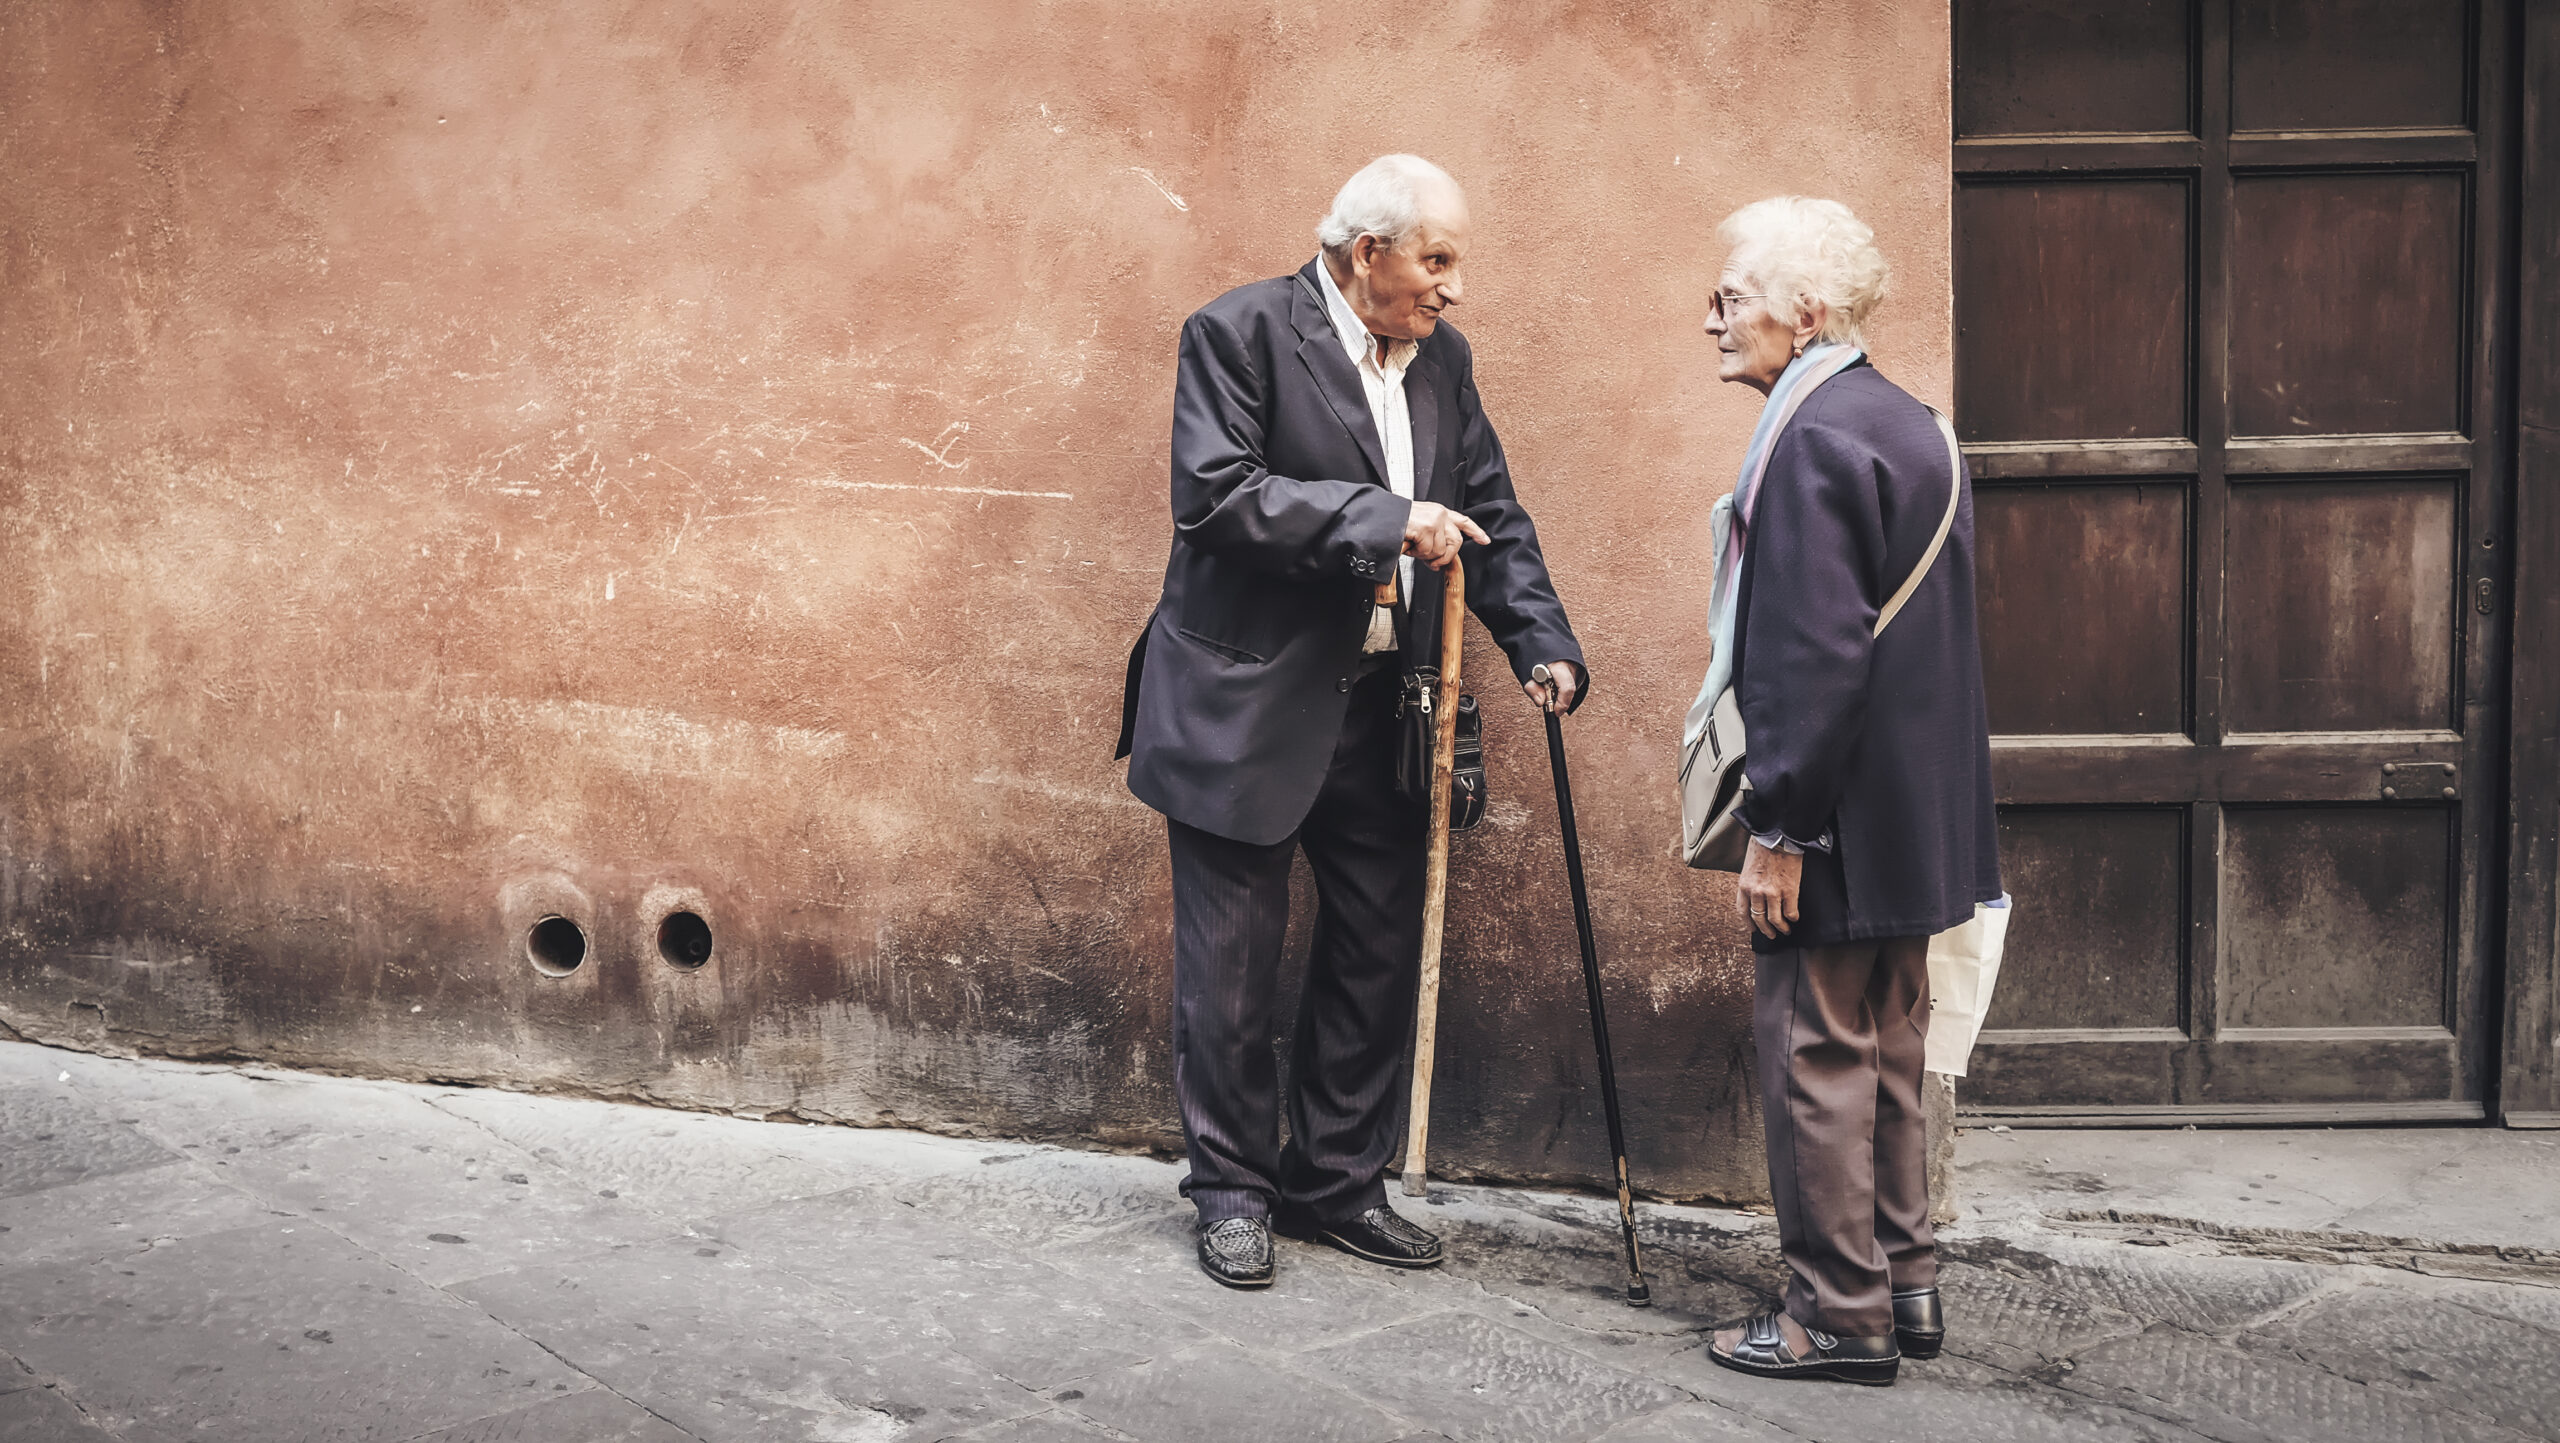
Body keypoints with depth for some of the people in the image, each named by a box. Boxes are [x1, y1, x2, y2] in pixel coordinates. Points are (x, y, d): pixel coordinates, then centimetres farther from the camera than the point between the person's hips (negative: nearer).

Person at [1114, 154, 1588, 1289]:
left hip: (1380, 712, 6)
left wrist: (1543, 643, -3)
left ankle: (1337, 1182, 26)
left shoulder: (1441, 358, 9)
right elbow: (1217, 493, -21)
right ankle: (1232, 1190, 19)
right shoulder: (1238, 333, -10)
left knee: (1379, 954, 11)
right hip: (1245, 706, -6)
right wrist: (1386, 519, -25)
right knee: (1232, 964, 3)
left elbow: (1492, 515, 12)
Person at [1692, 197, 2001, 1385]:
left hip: (1841, 822, -10)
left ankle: (1840, 1317, 8)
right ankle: (1903, 1284, 27)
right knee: (1885, 1053, 18)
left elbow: (1816, 654, -24)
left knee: (1815, 1055, 0)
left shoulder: (1814, 440, -18)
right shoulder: (1907, 426, 13)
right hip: (1914, 818, 10)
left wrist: (1777, 829, -20)